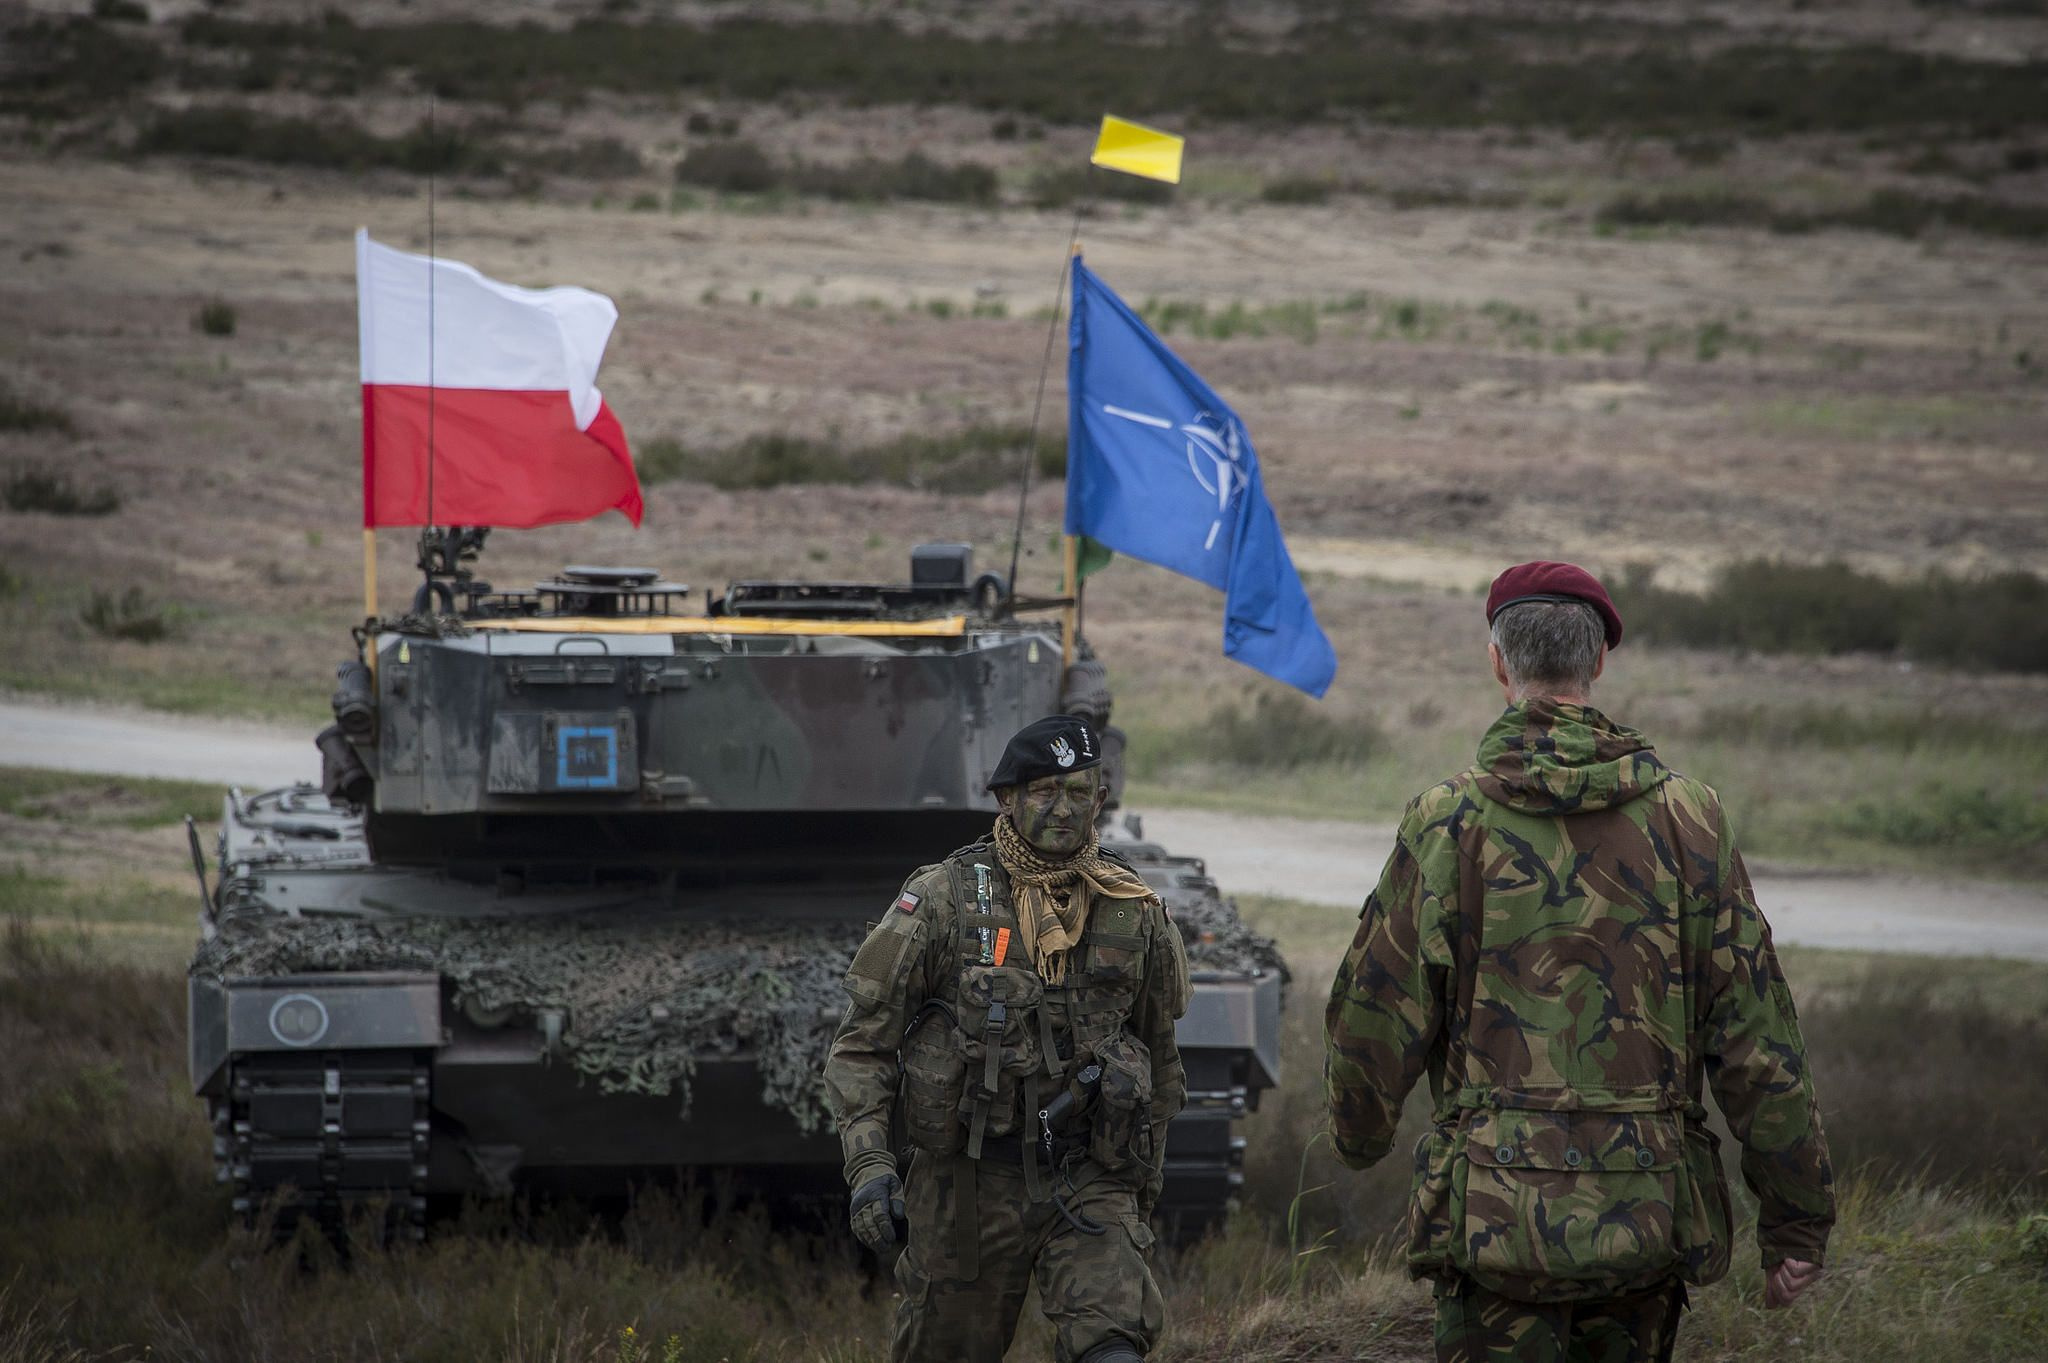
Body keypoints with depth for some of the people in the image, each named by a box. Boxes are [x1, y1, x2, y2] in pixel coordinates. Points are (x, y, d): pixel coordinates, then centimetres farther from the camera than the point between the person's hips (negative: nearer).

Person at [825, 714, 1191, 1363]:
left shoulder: (1134, 913, 5)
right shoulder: (941, 899, -4)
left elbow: (1158, 1054, 19)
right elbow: (864, 1041, -2)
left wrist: (1144, 1178, 22)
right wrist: (868, 1163, -13)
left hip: (1088, 1181, 1)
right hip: (964, 1181, -1)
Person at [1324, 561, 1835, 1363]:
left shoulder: (1449, 824, -5)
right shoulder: (1686, 817, 1)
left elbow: (1379, 1020, 1)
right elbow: (1755, 1035, 1)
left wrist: (1358, 1137, 23)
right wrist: (1797, 1220, 7)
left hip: (1498, 1213, -3)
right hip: (1649, 1222, 3)